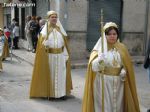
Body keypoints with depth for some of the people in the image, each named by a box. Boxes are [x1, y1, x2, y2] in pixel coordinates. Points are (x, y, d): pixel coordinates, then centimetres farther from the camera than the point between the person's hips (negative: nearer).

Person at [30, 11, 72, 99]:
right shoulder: (45, 30, 1)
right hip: (49, 56, -2)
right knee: (50, 74, 3)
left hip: (60, 56, 2)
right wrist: (45, 46, -23)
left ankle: (62, 92, 11)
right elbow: (42, 44, -2)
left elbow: (65, 43, 8)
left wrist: (66, 56, 3)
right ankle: (51, 93, 12)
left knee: (61, 74, 3)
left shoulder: (60, 29, 9)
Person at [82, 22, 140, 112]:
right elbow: (93, 67, -13)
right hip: (103, 83, -3)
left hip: (118, 83, 3)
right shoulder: (99, 48, -5)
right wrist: (100, 60, -33)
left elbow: (127, 65, 10)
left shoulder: (122, 48, 4)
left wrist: (124, 71, -12)